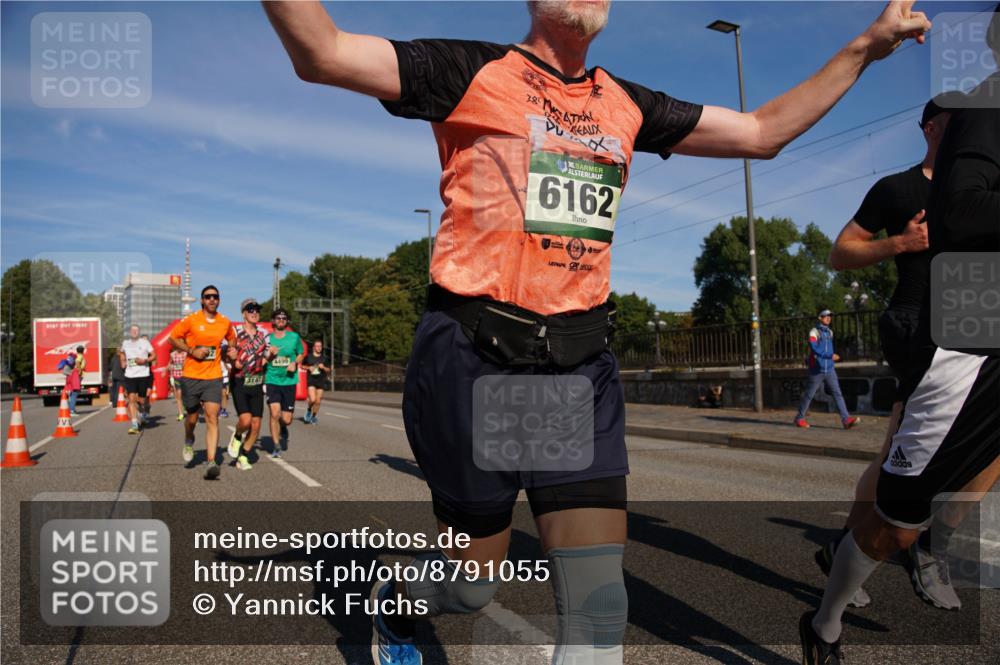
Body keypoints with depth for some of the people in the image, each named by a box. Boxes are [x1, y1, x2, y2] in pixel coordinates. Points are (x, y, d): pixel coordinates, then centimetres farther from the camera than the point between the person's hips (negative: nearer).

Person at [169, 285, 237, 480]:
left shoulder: (225, 322, 5)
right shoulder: (190, 320, -4)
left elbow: (231, 339, 24)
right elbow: (173, 338, 3)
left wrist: (231, 351, 4)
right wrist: (191, 351, -11)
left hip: (213, 378, 1)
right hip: (191, 377, -1)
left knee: (212, 419, -12)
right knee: (192, 418, 12)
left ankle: (211, 462, -15)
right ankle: (189, 441, 47)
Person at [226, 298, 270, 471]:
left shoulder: (263, 335, 9)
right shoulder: (235, 332, -4)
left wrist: (270, 355, 1)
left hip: (256, 384, 4)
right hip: (239, 383, -4)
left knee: (256, 424, 1)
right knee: (246, 419, -20)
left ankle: (243, 456, 19)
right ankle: (237, 437, 15)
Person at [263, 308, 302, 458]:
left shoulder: (294, 337, 3)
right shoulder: (267, 338, 4)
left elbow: (300, 354, 16)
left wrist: (294, 363, -5)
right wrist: (270, 355, -11)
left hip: (289, 381, 0)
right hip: (272, 380, 0)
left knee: (286, 419, 0)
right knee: (275, 413, -15)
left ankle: (283, 429, 38)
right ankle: (276, 447, 3)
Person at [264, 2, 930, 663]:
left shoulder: (627, 104, 14)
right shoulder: (473, 71, 0)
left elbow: (763, 131, 21)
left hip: (581, 364, 5)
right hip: (474, 358, -4)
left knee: (600, 604, -2)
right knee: (471, 587, 12)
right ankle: (392, 602, 48)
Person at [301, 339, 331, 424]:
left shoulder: (324, 358, 5)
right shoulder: (308, 356, 1)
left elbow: (328, 370, 11)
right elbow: (302, 366, 13)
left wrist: (323, 367, -10)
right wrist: (308, 368, -6)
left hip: (321, 381, 2)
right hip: (311, 380, -2)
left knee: (318, 401, 4)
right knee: (312, 399, -17)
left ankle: (314, 416, 26)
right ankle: (308, 410, 14)